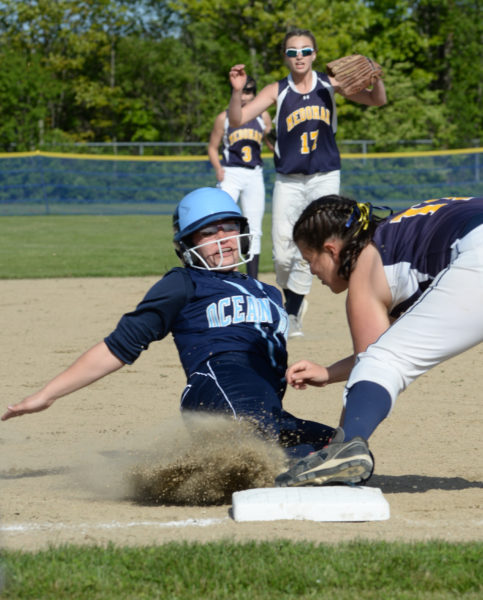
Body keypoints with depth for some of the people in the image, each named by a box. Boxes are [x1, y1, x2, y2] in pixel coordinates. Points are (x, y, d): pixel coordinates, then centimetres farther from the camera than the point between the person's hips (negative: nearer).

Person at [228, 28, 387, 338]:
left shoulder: (329, 85, 1)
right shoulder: (277, 91, -2)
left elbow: (377, 101, 3)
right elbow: (237, 120, -9)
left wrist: (376, 78, -19)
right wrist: (237, 91, -28)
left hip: (325, 177, 0)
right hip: (288, 181, 0)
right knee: (283, 255, -5)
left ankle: (292, 315, -1)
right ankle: (294, 298, 22)